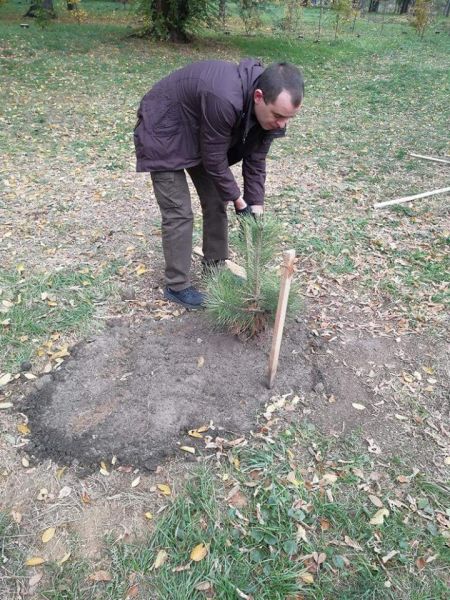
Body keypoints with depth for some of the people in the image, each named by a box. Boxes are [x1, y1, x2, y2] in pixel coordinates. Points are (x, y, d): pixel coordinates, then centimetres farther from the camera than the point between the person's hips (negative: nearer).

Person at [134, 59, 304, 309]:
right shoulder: (224, 99, -40)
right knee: (179, 213, -9)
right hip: (163, 133, -7)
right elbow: (214, 160, -28)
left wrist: (256, 208, -8)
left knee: (216, 202, 7)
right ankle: (177, 286, 5)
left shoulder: (268, 108, -15)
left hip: (199, 136, 8)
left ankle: (216, 267, 25)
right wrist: (239, 200, -17)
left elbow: (255, 161, -6)